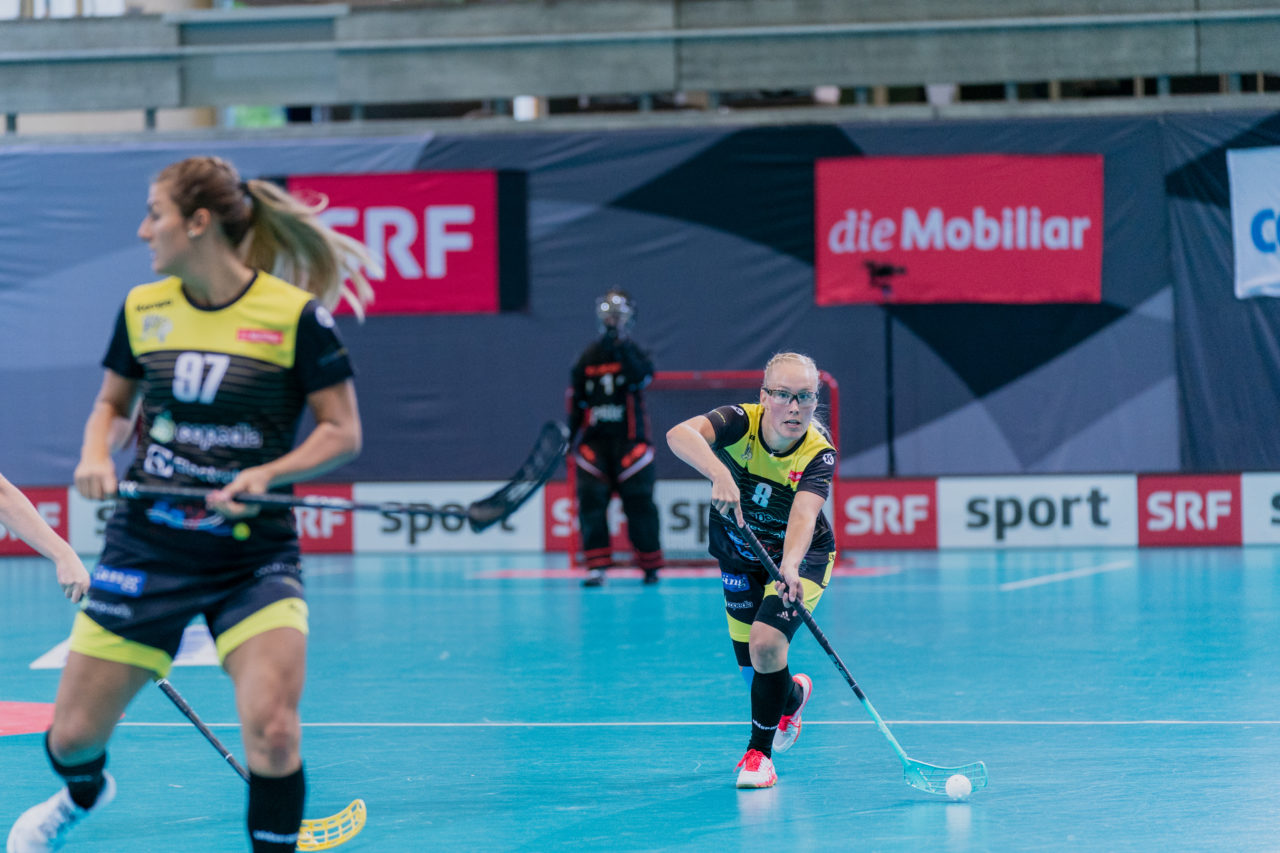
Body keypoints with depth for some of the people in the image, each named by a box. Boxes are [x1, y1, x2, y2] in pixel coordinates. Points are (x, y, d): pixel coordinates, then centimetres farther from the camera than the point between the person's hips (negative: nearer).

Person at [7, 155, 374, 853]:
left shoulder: (294, 314, -10)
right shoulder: (141, 309, 3)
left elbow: (343, 432, -5)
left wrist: (267, 474, -20)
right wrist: (97, 455, -3)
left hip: (253, 553, -3)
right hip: (146, 545, 4)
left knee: (271, 730, -23)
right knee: (73, 735, 8)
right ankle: (82, 795, 45)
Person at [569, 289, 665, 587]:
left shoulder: (634, 354, 4)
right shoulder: (587, 358, 11)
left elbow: (641, 377, -18)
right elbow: (577, 400, 15)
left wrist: (622, 349, -21)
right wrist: (569, 432, 7)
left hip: (629, 439, -2)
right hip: (594, 440, 2)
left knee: (638, 502, -3)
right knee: (591, 501, -9)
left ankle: (651, 565, 10)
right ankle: (597, 566, -6)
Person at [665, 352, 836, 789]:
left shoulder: (818, 454, -28)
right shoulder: (741, 424, -26)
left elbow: (803, 515, -46)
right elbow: (679, 434, -46)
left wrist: (790, 565, -64)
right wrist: (719, 473, -63)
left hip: (799, 557, -3)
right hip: (740, 556, 3)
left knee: (766, 644, -25)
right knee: (752, 671, 10)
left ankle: (759, 753, -5)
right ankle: (794, 693, 48)